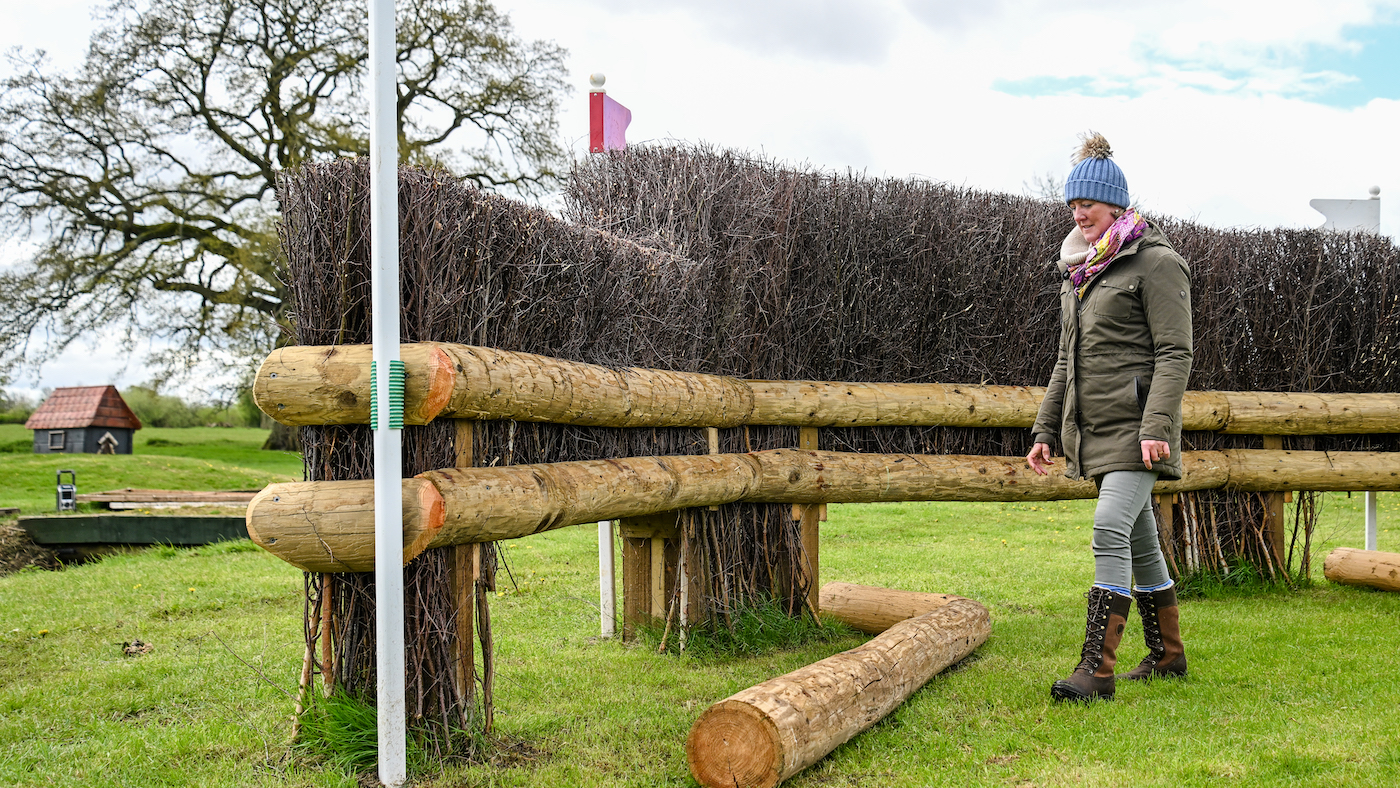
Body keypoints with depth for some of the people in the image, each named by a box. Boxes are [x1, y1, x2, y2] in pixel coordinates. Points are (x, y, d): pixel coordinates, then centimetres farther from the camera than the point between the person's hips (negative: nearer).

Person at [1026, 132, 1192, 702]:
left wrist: (1157, 426, -23)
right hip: (1095, 430, 8)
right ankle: (1167, 655, 26)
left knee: (1111, 530, -18)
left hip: (1134, 425, -8)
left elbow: (1175, 353, -13)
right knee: (1139, 539, 14)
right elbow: (1066, 360, 21)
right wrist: (1046, 430, 16)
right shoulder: (1076, 271, 17)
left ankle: (1097, 669, -20)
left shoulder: (1156, 263, -6)